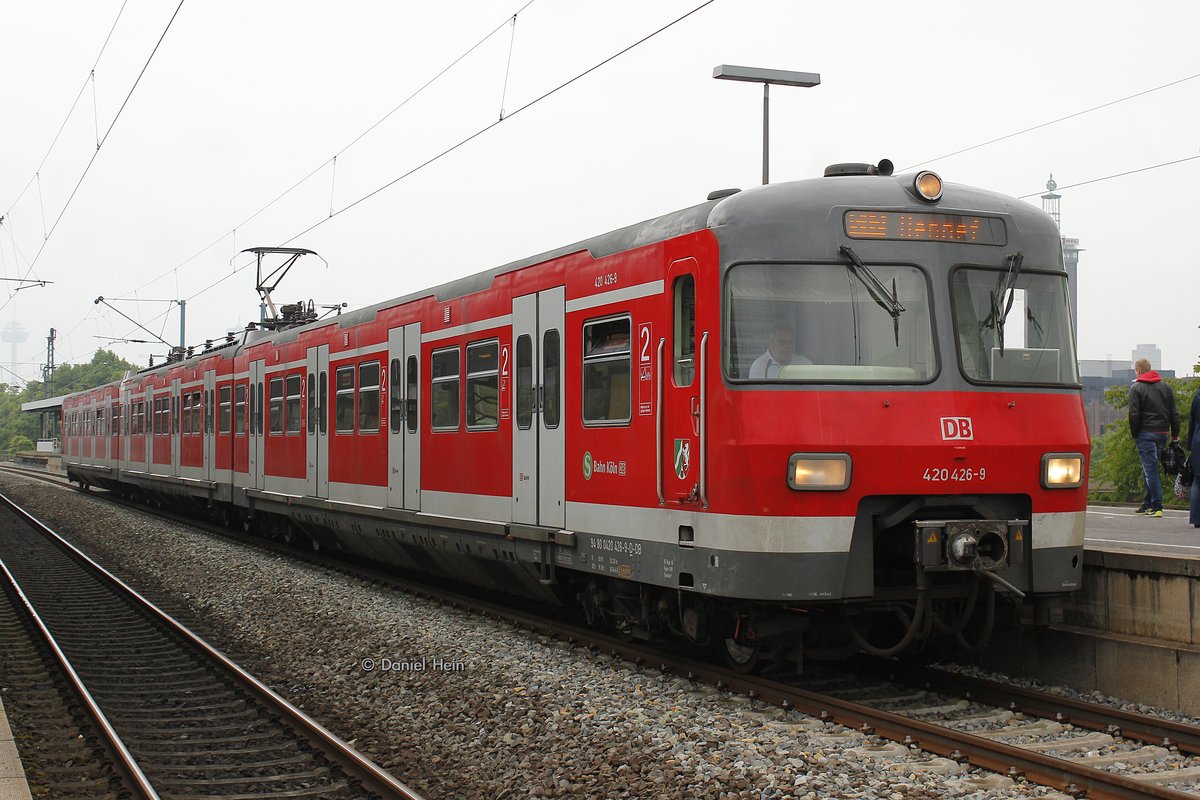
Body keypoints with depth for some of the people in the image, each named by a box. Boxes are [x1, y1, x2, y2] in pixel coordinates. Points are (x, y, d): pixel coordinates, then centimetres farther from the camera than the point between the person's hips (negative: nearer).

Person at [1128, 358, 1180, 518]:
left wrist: (1134, 435, -1)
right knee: (1150, 468, 16)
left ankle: (1157, 507, -11)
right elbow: (1174, 413, 11)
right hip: (1162, 433, 6)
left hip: (1146, 434, -6)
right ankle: (1148, 503, 19)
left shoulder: (1136, 388, -4)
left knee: (1150, 469, -6)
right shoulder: (1165, 387, 12)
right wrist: (1175, 435, 14)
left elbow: (1134, 415, -10)